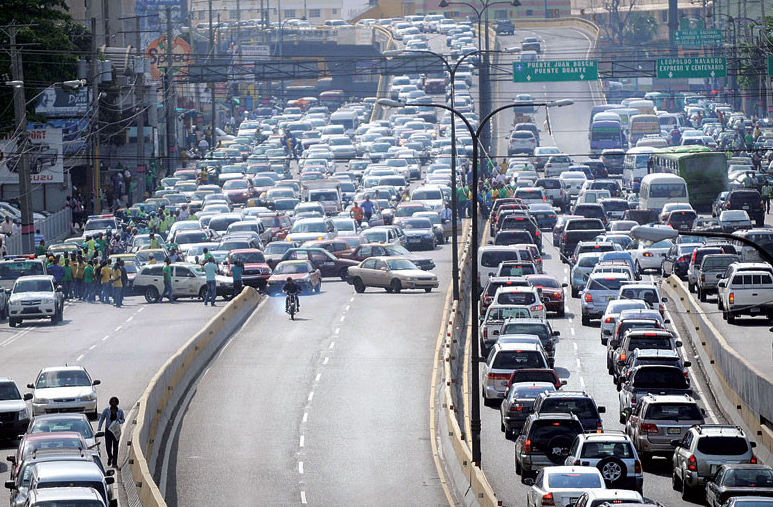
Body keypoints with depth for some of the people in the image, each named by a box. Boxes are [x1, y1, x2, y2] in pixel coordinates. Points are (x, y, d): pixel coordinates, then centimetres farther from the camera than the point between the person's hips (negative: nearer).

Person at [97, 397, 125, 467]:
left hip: (116, 431, 1)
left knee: (115, 447, -2)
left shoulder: (120, 411, 1)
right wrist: (99, 429, -5)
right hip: (108, 430, -1)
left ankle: (114, 463, 3)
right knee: (108, 446, -5)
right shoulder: (106, 410, -2)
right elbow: (101, 419, 3)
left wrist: (119, 421, -12)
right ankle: (110, 457, 26)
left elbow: (123, 420, 12)